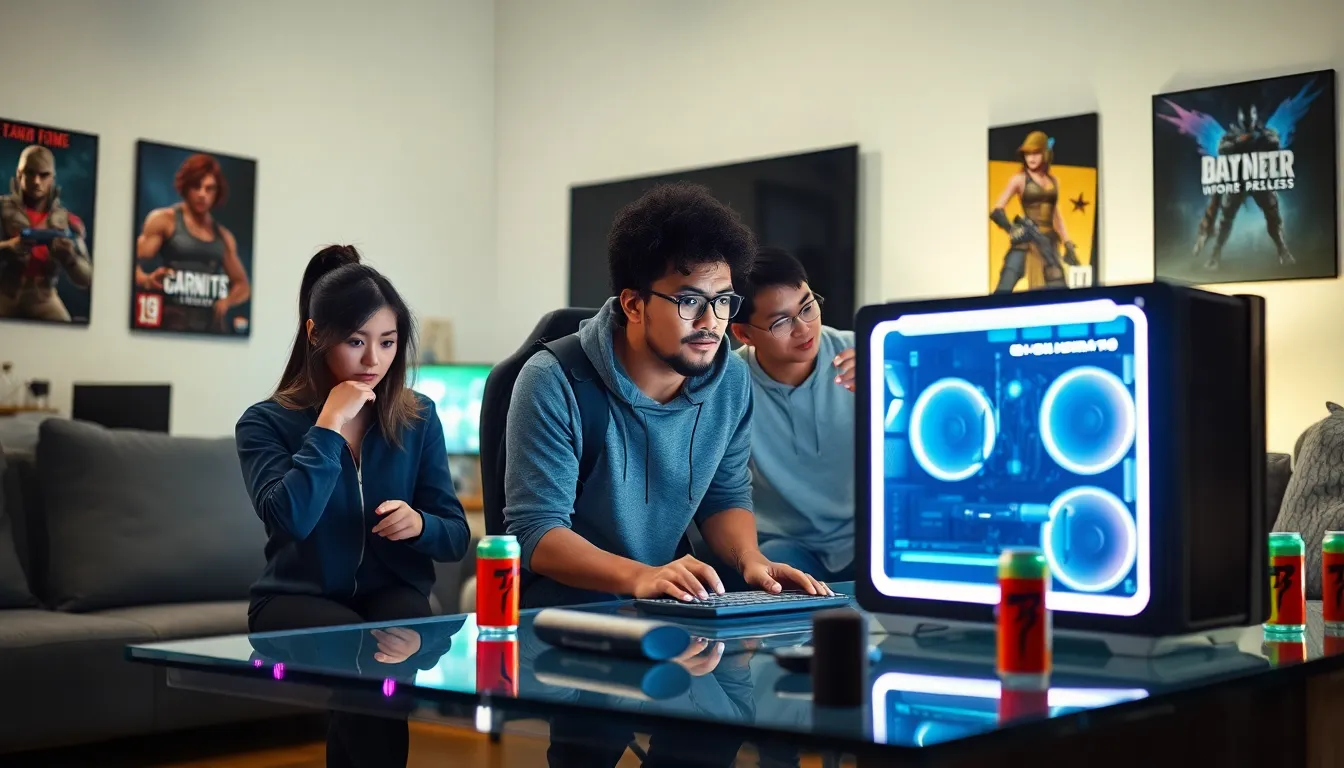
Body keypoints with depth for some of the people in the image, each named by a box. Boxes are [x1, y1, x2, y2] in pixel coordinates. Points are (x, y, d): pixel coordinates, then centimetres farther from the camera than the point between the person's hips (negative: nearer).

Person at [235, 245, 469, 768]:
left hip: (393, 593, 2)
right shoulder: (265, 423, -3)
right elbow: (290, 518, -22)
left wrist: (420, 524, -17)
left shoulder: (418, 419, 4)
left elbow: (456, 538, 5)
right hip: (295, 599, -2)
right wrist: (330, 424, -18)